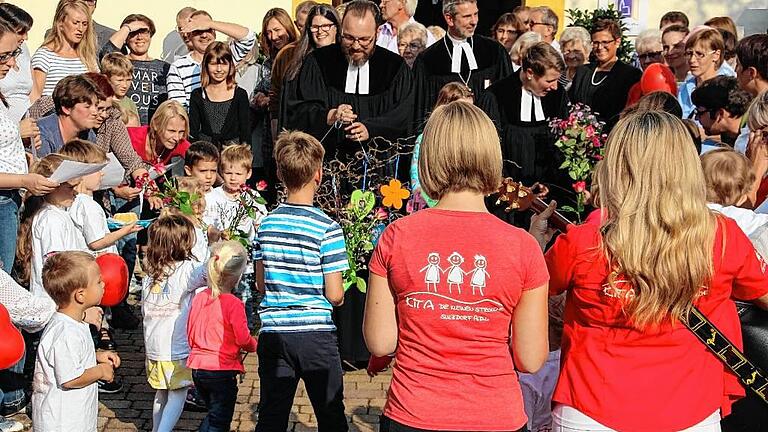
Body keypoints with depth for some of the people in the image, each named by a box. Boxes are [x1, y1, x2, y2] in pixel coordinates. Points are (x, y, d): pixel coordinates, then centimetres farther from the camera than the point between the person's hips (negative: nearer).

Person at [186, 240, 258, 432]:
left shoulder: (199, 298, 2)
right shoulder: (233, 304, -17)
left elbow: (190, 335, 9)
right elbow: (243, 339, -13)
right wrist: (255, 345, 8)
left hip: (198, 368, 6)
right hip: (222, 370, -6)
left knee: (213, 415, 25)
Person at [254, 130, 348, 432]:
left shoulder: (267, 224, 3)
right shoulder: (327, 228, -12)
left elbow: (261, 283, 10)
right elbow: (334, 295, -10)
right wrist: (341, 296, 11)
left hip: (272, 334, 4)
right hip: (315, 336, -4)